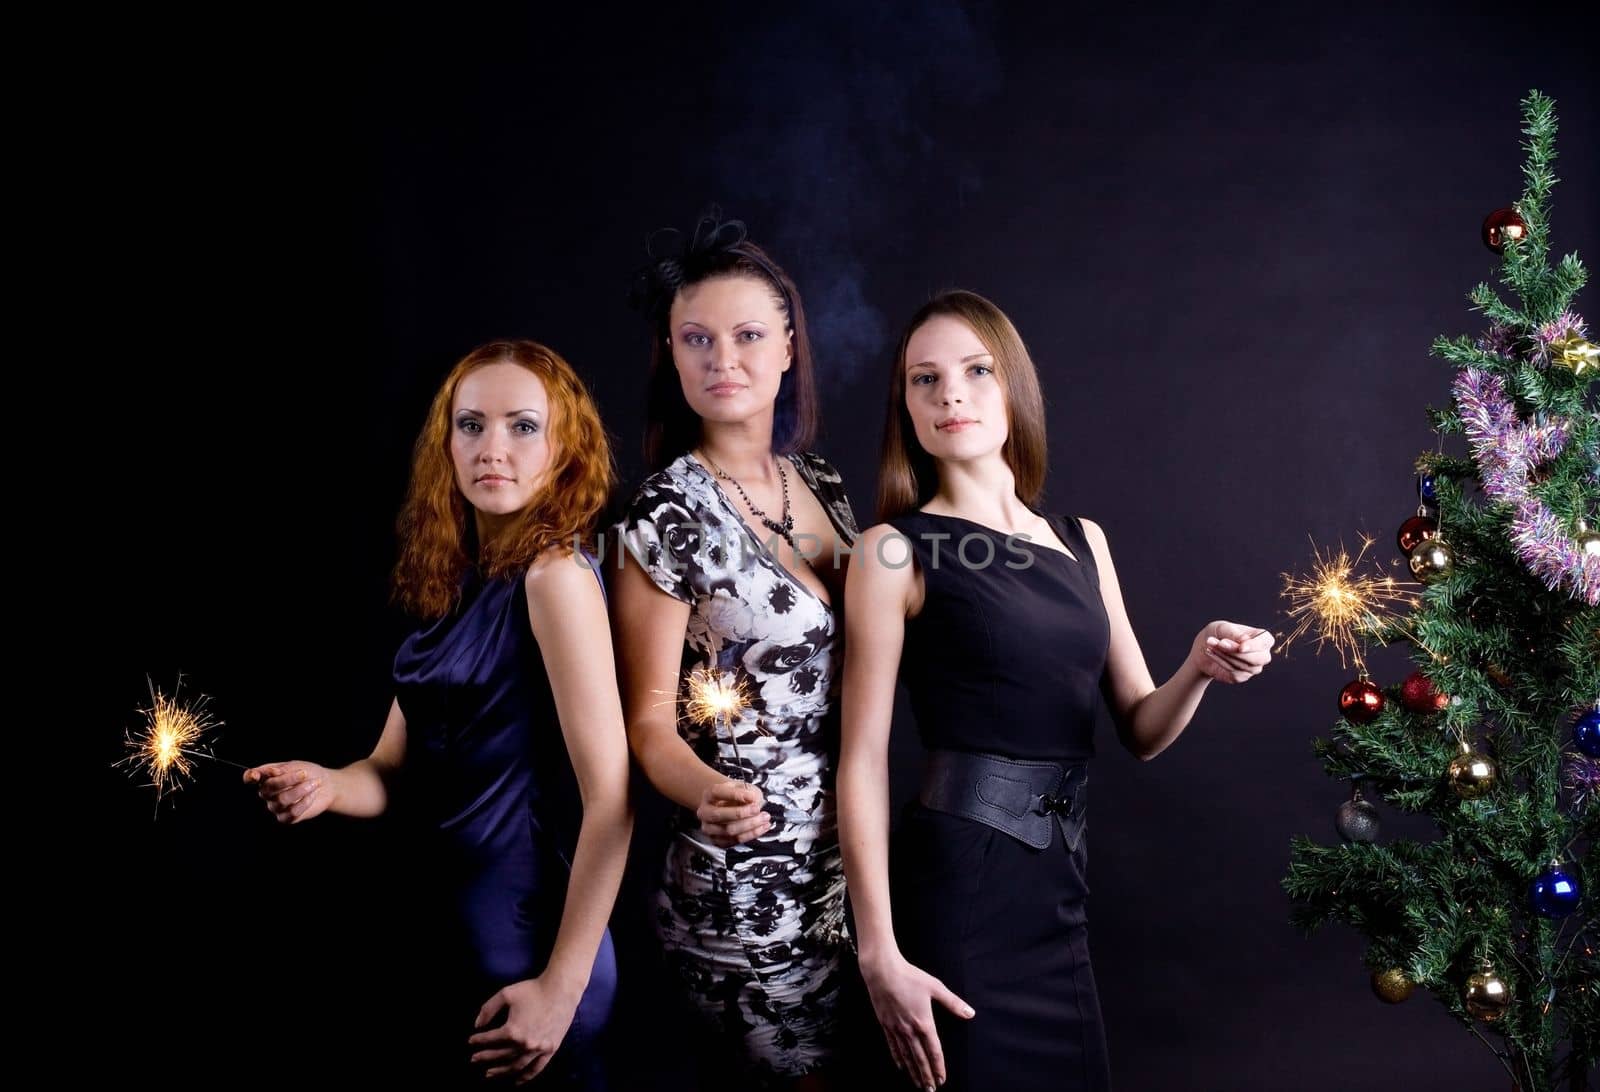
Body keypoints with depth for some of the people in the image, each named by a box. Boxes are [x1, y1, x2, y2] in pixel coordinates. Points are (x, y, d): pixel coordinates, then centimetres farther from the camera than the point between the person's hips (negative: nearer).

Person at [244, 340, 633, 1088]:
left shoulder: (555, 574, -17)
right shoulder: (453, 581, 7)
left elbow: (609, 798, -20)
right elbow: (394, 768, 8)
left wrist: (561, 989, -20)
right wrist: (325, 786, -13)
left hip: (530, 949, -8)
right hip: (461, 933, 8)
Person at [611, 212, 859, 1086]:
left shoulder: (822, 485, 4)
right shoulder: (667, 512, -15)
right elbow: (649, 717, -13)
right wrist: (706, 794, -32)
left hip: (849, 858, 6)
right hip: (746, 877, -6)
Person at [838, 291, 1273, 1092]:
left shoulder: (1081, 542, 9)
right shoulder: (896, 551, -7)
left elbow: (1140, 730, 12)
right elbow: (864, 761, -11)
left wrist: (1200, 670, -10)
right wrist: (879, 953, -16)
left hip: (1060, 885, 6)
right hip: (960, 885, -6)